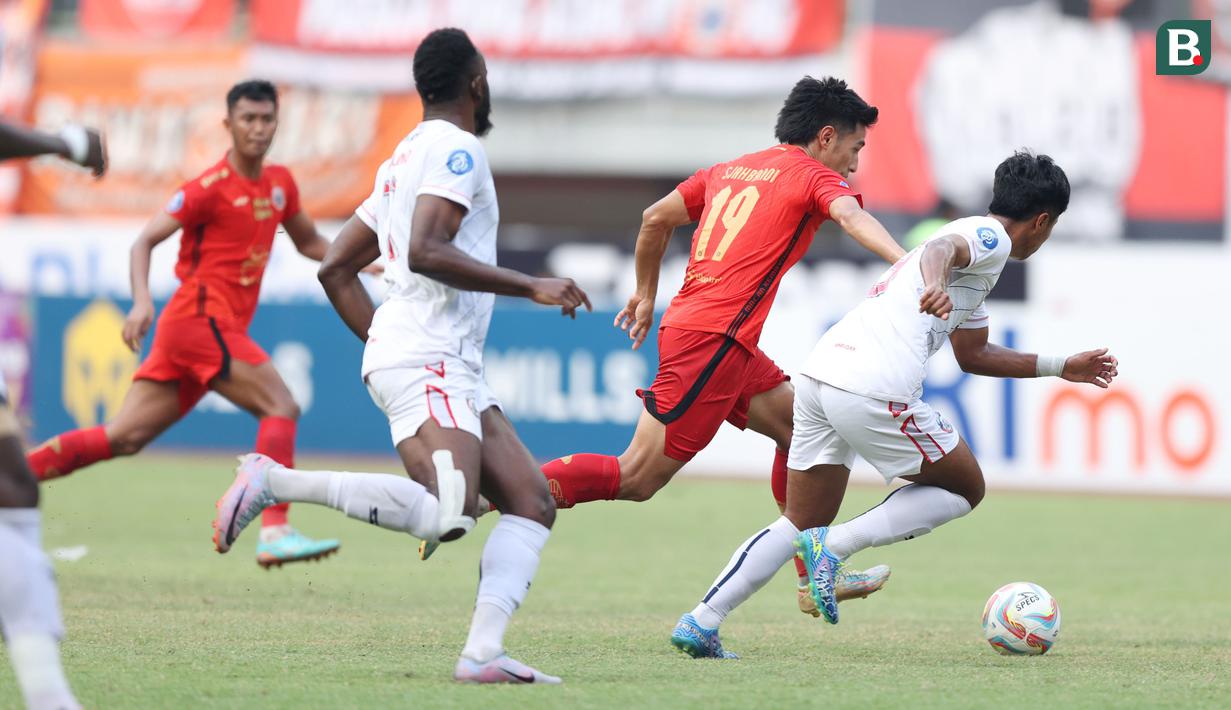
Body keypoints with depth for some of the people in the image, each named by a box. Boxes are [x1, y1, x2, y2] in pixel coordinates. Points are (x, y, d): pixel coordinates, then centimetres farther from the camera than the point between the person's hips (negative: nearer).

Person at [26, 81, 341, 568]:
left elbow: (309, 243, 29)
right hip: (203, 319, -8)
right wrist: (142, 302, -26)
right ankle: (275, 533, -21)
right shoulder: (211, 188, -9)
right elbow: (144, 241, -12)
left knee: (124, 438, 4)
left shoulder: (279, 184, 14)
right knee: (281, 407, -15)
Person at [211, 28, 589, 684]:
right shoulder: (455, 149, -5)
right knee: (445, 517, -28)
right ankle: (275, 481, -20)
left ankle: (482, 653, -12)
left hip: (454, 373, 10)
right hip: (427, 364, -10)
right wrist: (531, 287, -15)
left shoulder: (405, 158, 24)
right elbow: (426, 252, -20)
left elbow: (336, 268, 25)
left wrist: (384, 347, 27)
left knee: (531, 502, 2)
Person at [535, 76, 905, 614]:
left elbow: (655, 218, 25)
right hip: (713, 341, -9)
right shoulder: (814, 177, -1)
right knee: (635, 479, -7)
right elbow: (852, 218, -23)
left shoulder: (729, 171, 20)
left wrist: (646, 295, 39)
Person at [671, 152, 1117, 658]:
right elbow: (941, 248, -22)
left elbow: (973, 355, 43)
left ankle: (700, 622, 1)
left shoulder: (975, 240, 33)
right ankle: (834, 545, -7)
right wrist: (935, 284, -45)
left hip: (820, 372, 9)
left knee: (801, 527, 15)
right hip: (873, 392, -9)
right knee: (966, 488, 9)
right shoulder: (991, 237, 3)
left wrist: (1060, 367, 47)